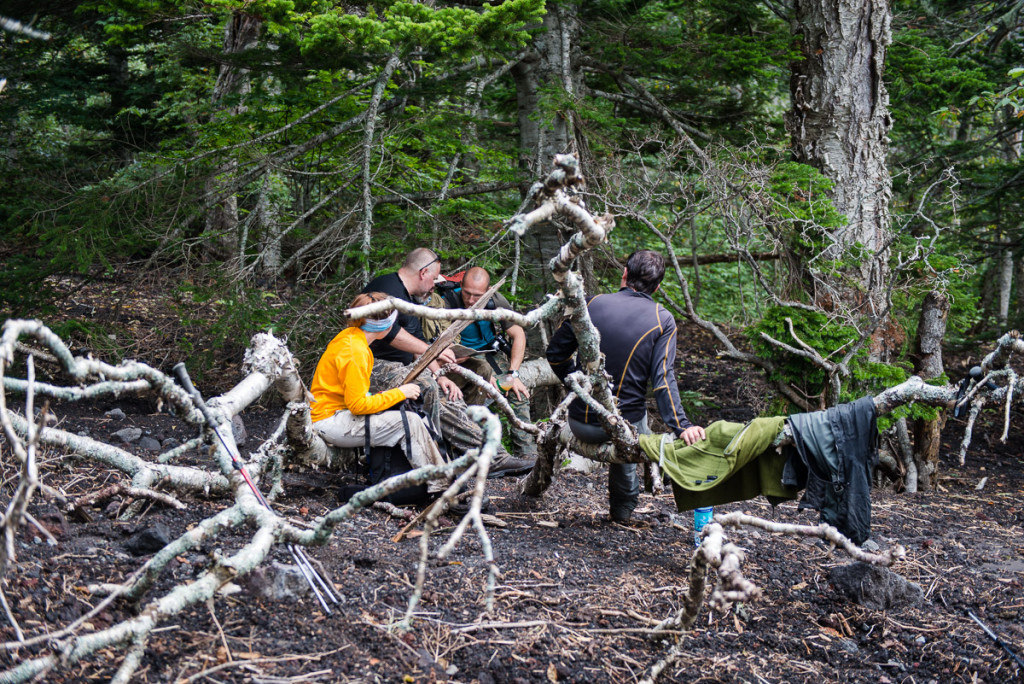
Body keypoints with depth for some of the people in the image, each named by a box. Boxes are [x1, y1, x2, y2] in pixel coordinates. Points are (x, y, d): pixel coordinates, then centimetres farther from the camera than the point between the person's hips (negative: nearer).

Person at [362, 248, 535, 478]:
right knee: (424, 384, -33)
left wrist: (438, 375, 4)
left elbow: (417, 344, 19)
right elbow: (389, 332, -26)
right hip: (373, 368, -10)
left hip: (395, 367, 10)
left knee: (447, 394, -3)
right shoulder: (387, 287, -10)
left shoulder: (408, 297, 23)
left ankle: (495, 458, -9)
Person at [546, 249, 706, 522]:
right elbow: (663, 380, -16)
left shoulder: (592, 304, -1)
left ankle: (623, 506, 44)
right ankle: (622, 505, 31)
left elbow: (555, 353, 6)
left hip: (580, 424, 2)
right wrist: (681, 425, -19)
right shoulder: (662, 321, -5)